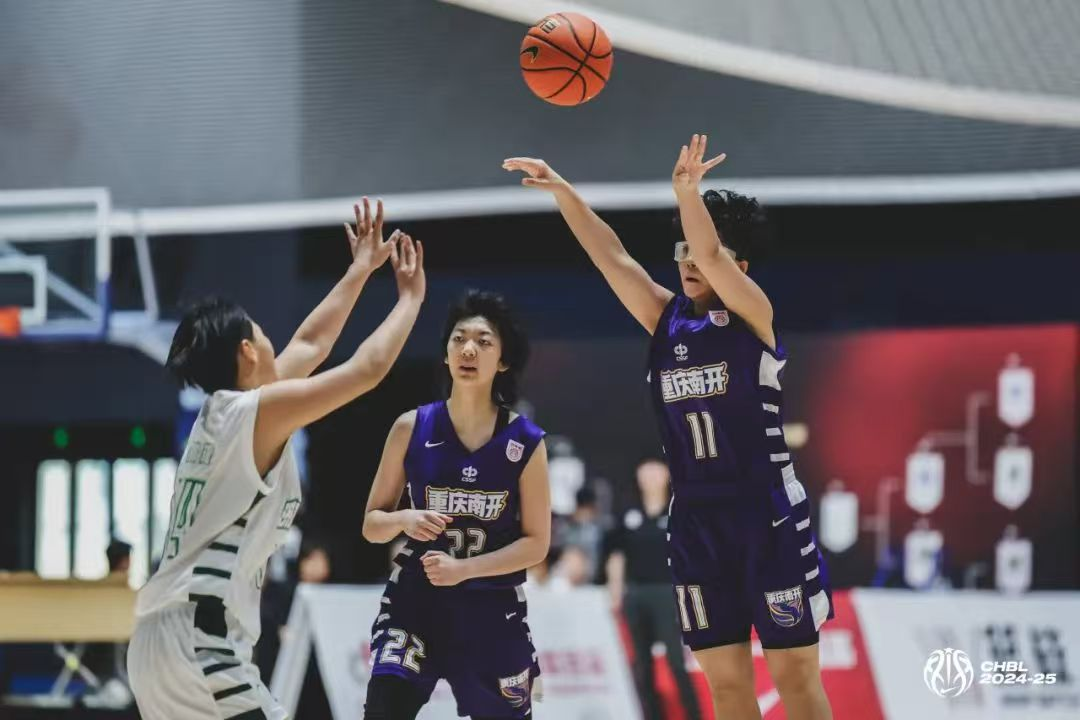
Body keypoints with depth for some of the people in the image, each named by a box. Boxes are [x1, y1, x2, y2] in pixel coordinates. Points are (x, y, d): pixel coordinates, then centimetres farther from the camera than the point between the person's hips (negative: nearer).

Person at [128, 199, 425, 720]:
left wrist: (363, 268, 37)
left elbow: (311, 345, 30)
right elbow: (368, 369, -6)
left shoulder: (220, 411, 18)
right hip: (199, 643, -10)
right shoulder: (259, 411, -7)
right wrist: (411, 296, 9)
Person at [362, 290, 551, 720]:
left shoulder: (525, 442, -4)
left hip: (492, 609, 1)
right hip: (415, 601, -1)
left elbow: (536, 543, -3)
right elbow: (371, 525, 4)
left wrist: (463, 568, -17)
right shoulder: (412, 429, -3)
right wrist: (404, 520, -19)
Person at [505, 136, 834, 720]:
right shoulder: (665, 318, 10)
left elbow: (712, 257, -22)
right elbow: (611, 256, 2)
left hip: (768, 513, -5)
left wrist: (687, 192, -38)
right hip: (694, 518, 5)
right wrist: (562, 190, -8)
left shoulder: (752, 315, -4)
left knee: (794, 671, -3)